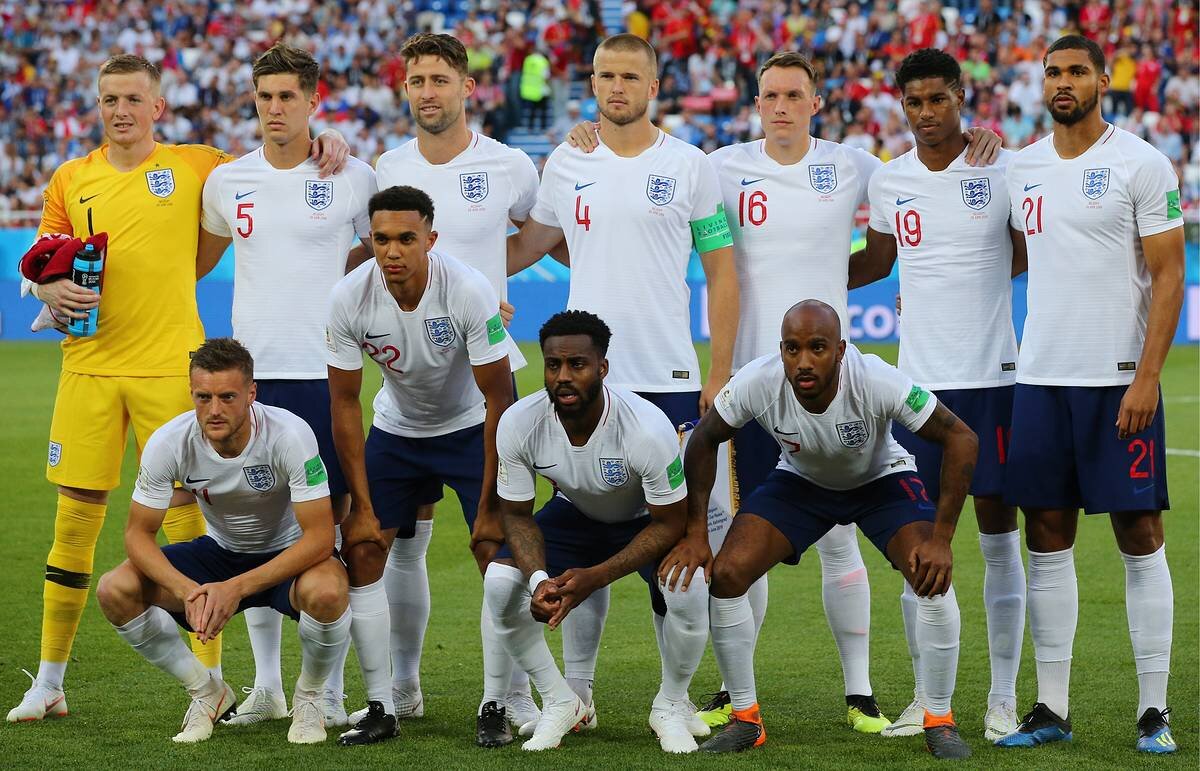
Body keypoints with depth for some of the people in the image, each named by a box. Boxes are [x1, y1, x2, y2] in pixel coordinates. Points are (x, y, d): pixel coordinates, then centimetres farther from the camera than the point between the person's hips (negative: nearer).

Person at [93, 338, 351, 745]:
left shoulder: (289, 434, -29)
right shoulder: (168, 443, -20)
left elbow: (319, 537, -30)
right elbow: (139, 534, -14)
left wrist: (237, 588, -39)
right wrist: (188, 590, -33)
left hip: (289, 555, -3)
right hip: (220, 553, 3)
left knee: (325, 591, -39)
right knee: (115, 590, -19)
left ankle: (308, 697, -5)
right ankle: (208, 692, 3)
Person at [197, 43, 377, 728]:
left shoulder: (354, 178, -2)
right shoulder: (227, 181, 8)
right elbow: (198, 260, 22)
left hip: (326, 371, -3)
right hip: (252, 371, 3)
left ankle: (330, 688, 6)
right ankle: (267, 684, 14)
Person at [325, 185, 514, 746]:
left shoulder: (469, 291, -29)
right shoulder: (349, 299, -22)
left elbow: (498, 399, -21)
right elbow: (344, 404, -10)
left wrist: (490, 504, -20)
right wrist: (362, 505, -11)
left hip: (471, 424, -3)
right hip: (397, 426, 3)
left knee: (496, 551, -16)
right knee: (360, 546, -8)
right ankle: (381, 708, 0)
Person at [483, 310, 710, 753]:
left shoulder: (648, 429, -36)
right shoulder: (518, 424, -26)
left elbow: (669, 523, -25)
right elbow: (517, 514, -13)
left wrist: (596, 577, -36)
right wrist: (539, 579, -33)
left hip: (647, 522, -3)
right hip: (574, 514, 3)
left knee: (687, 591, -32)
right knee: (500, 581, -22)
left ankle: (671, 707, -2)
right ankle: (559, 703, 0)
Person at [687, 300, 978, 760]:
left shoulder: (878, 382, -37)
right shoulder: (757, 383, -30)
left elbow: (960, 440, -28)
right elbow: (704, 442, -11)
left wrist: (940, 538, -30)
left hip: (882, 479, -2)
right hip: (800, 481, 2)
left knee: (934, 578, -25)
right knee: (725, 574, -15)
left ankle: (939, 721, -5)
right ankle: (745, 719, 2)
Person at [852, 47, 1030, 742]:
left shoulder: (1005, 171, -4)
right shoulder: (888, 181, 6)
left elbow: (1028, 255, 7)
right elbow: (878, 261, 20)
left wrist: (967, 280, -3)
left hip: (991, 376, -3)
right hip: (919, 379, 3)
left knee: (999, 534, 1)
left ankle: (1003, 698, 8)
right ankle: (926, 696, 12)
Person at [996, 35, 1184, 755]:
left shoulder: (1141, 164, -5)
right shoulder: (1022, 168, 11)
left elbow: (1168, 276, -8)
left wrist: (1147, 377, -15)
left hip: (1120, 381, -5)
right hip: (1042, 377, 5)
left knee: (1141, 537, -1)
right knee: (1048, 539, 5)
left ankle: (1154, 711, 3)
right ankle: (1052, 709, 11)